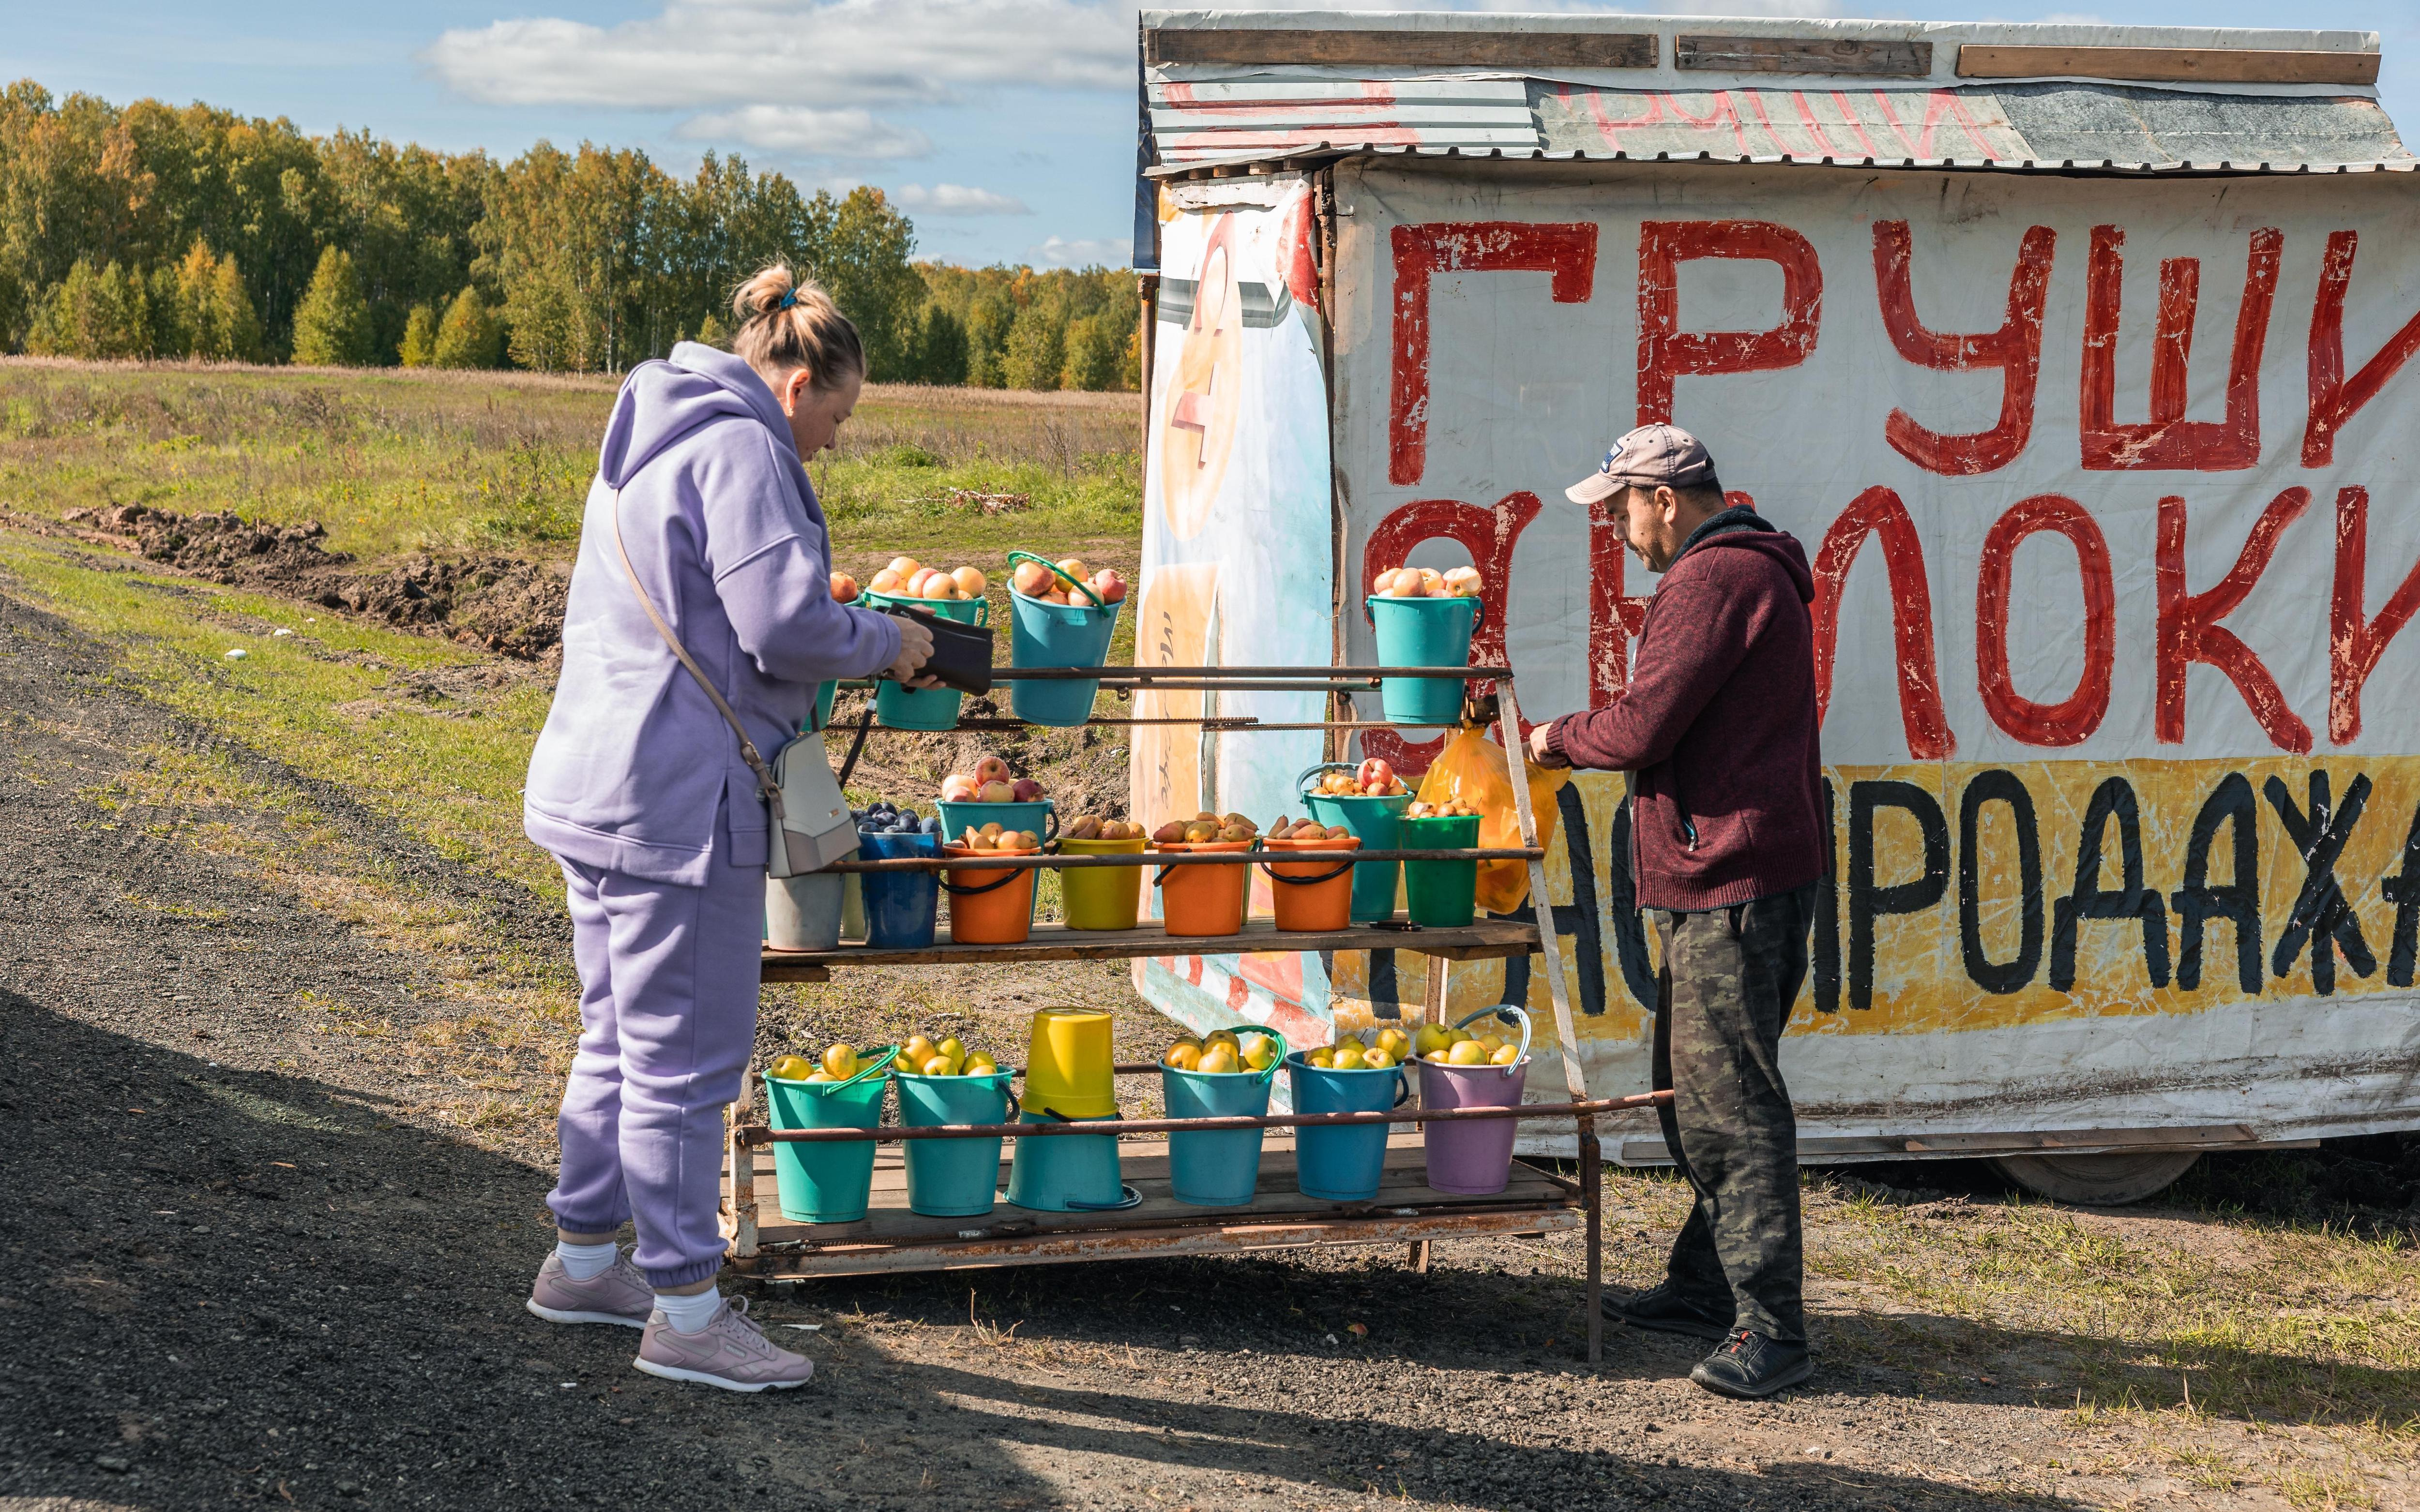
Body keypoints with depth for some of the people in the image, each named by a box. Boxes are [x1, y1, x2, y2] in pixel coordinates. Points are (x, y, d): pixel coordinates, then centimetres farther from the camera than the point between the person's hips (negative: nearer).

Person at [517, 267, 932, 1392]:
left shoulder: (649, 445, 19)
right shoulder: (738, 451, -14)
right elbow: (786, 622, -21)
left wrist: (849, 632, 19)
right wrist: (885, 644, -4)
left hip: (597, 788, 10)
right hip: (675, 805, -10)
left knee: (622, 1039, 20)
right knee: (687, 1056, -4)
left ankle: (584, 1258, 30)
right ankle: (685, 1310, 2)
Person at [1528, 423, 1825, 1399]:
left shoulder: (1714, 581, -15)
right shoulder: (1744, 570, 21)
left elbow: (1642, 728, -20)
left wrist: (1561, 737, -2)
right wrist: (1587, 741, 17)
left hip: (1731, 881, -11)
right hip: (1720, 878, 11)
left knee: (1732, 1101, -11)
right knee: (1692, 1091, 18)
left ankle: (1768, 1327, -11)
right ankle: (1707, 1284, 28)